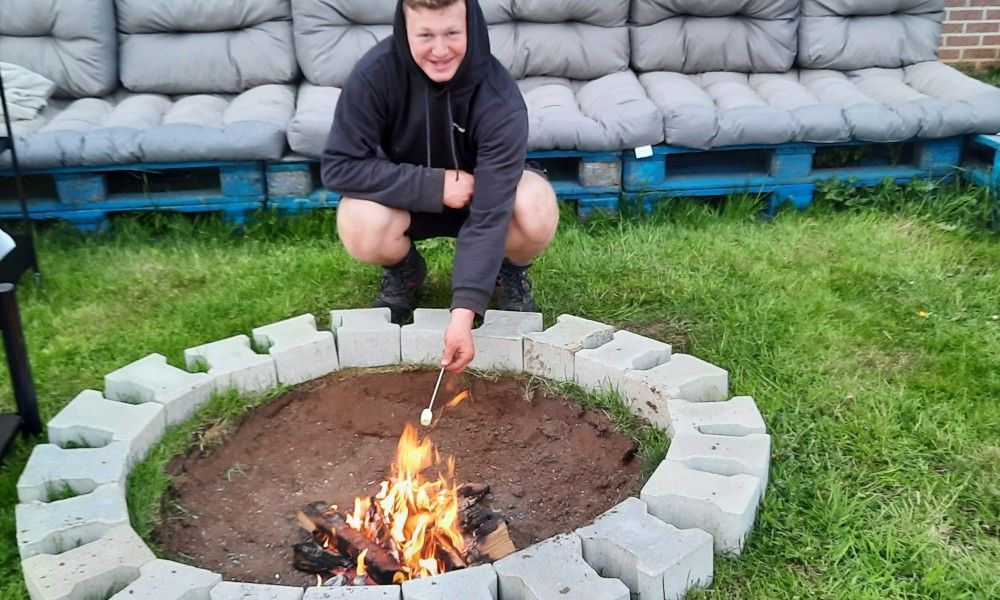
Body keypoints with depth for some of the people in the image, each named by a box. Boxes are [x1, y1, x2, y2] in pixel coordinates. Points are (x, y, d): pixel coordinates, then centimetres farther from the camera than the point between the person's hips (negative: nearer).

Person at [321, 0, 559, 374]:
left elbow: (489, 213, -35)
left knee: (536, 210, -33)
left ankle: (510, 272, 4)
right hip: (408, 199, 1)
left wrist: (463, 312, -42)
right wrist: (434, 186, -33)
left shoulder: (499, 98, -30)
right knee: (360, 227, -32)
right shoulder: (374, 74, -27)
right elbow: (339, 166, -25)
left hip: (479, 192, 0)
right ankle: (403, 270, 5)